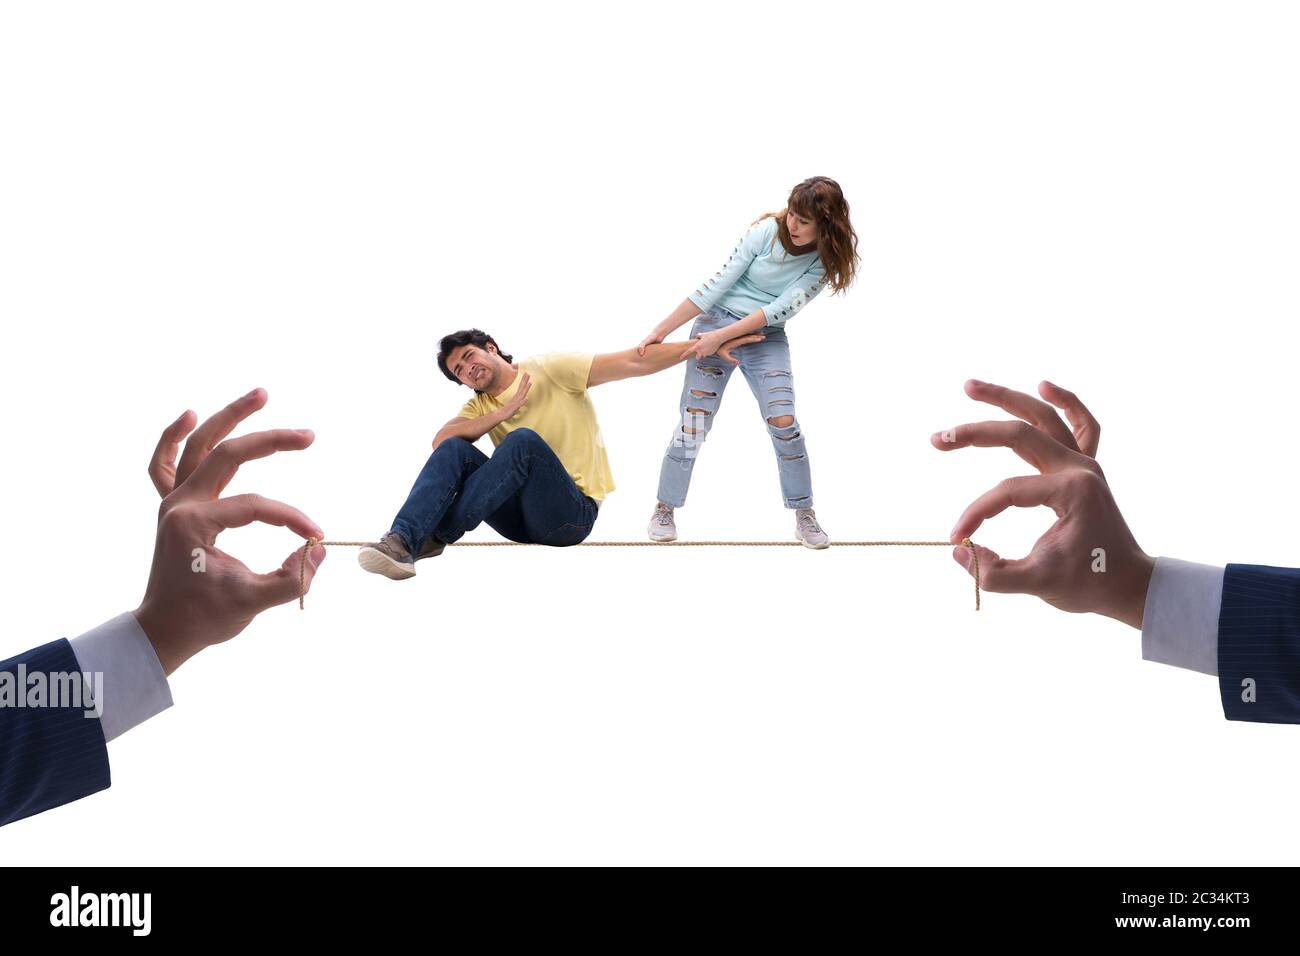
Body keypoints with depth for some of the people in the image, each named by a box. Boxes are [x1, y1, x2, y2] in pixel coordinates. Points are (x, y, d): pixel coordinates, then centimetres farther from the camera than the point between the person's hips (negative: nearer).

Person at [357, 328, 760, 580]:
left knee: (524, 439, -30)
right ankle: (402, 541, -37)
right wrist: (501, 413, -15)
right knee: (454, 450, -16)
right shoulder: (480, 407, 13)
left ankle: (437, 535, -31)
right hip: (521, 518, 4)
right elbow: (439, 440, -7)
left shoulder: (552, 370, -1)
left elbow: (634, 362, -9)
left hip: (571, 512, -4)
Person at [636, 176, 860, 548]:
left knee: (783, 421, -13)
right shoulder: (766, 231, -14)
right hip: (717, 322, -1)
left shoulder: (824, 260, -10)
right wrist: (660, 331, -13)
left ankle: (804, 516, 3)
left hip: (767, 338, 1)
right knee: (693, 424, -6)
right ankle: (665, 509, 10)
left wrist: (721, 337, -24)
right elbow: (716, 285, -12)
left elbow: (782, 308, -17)